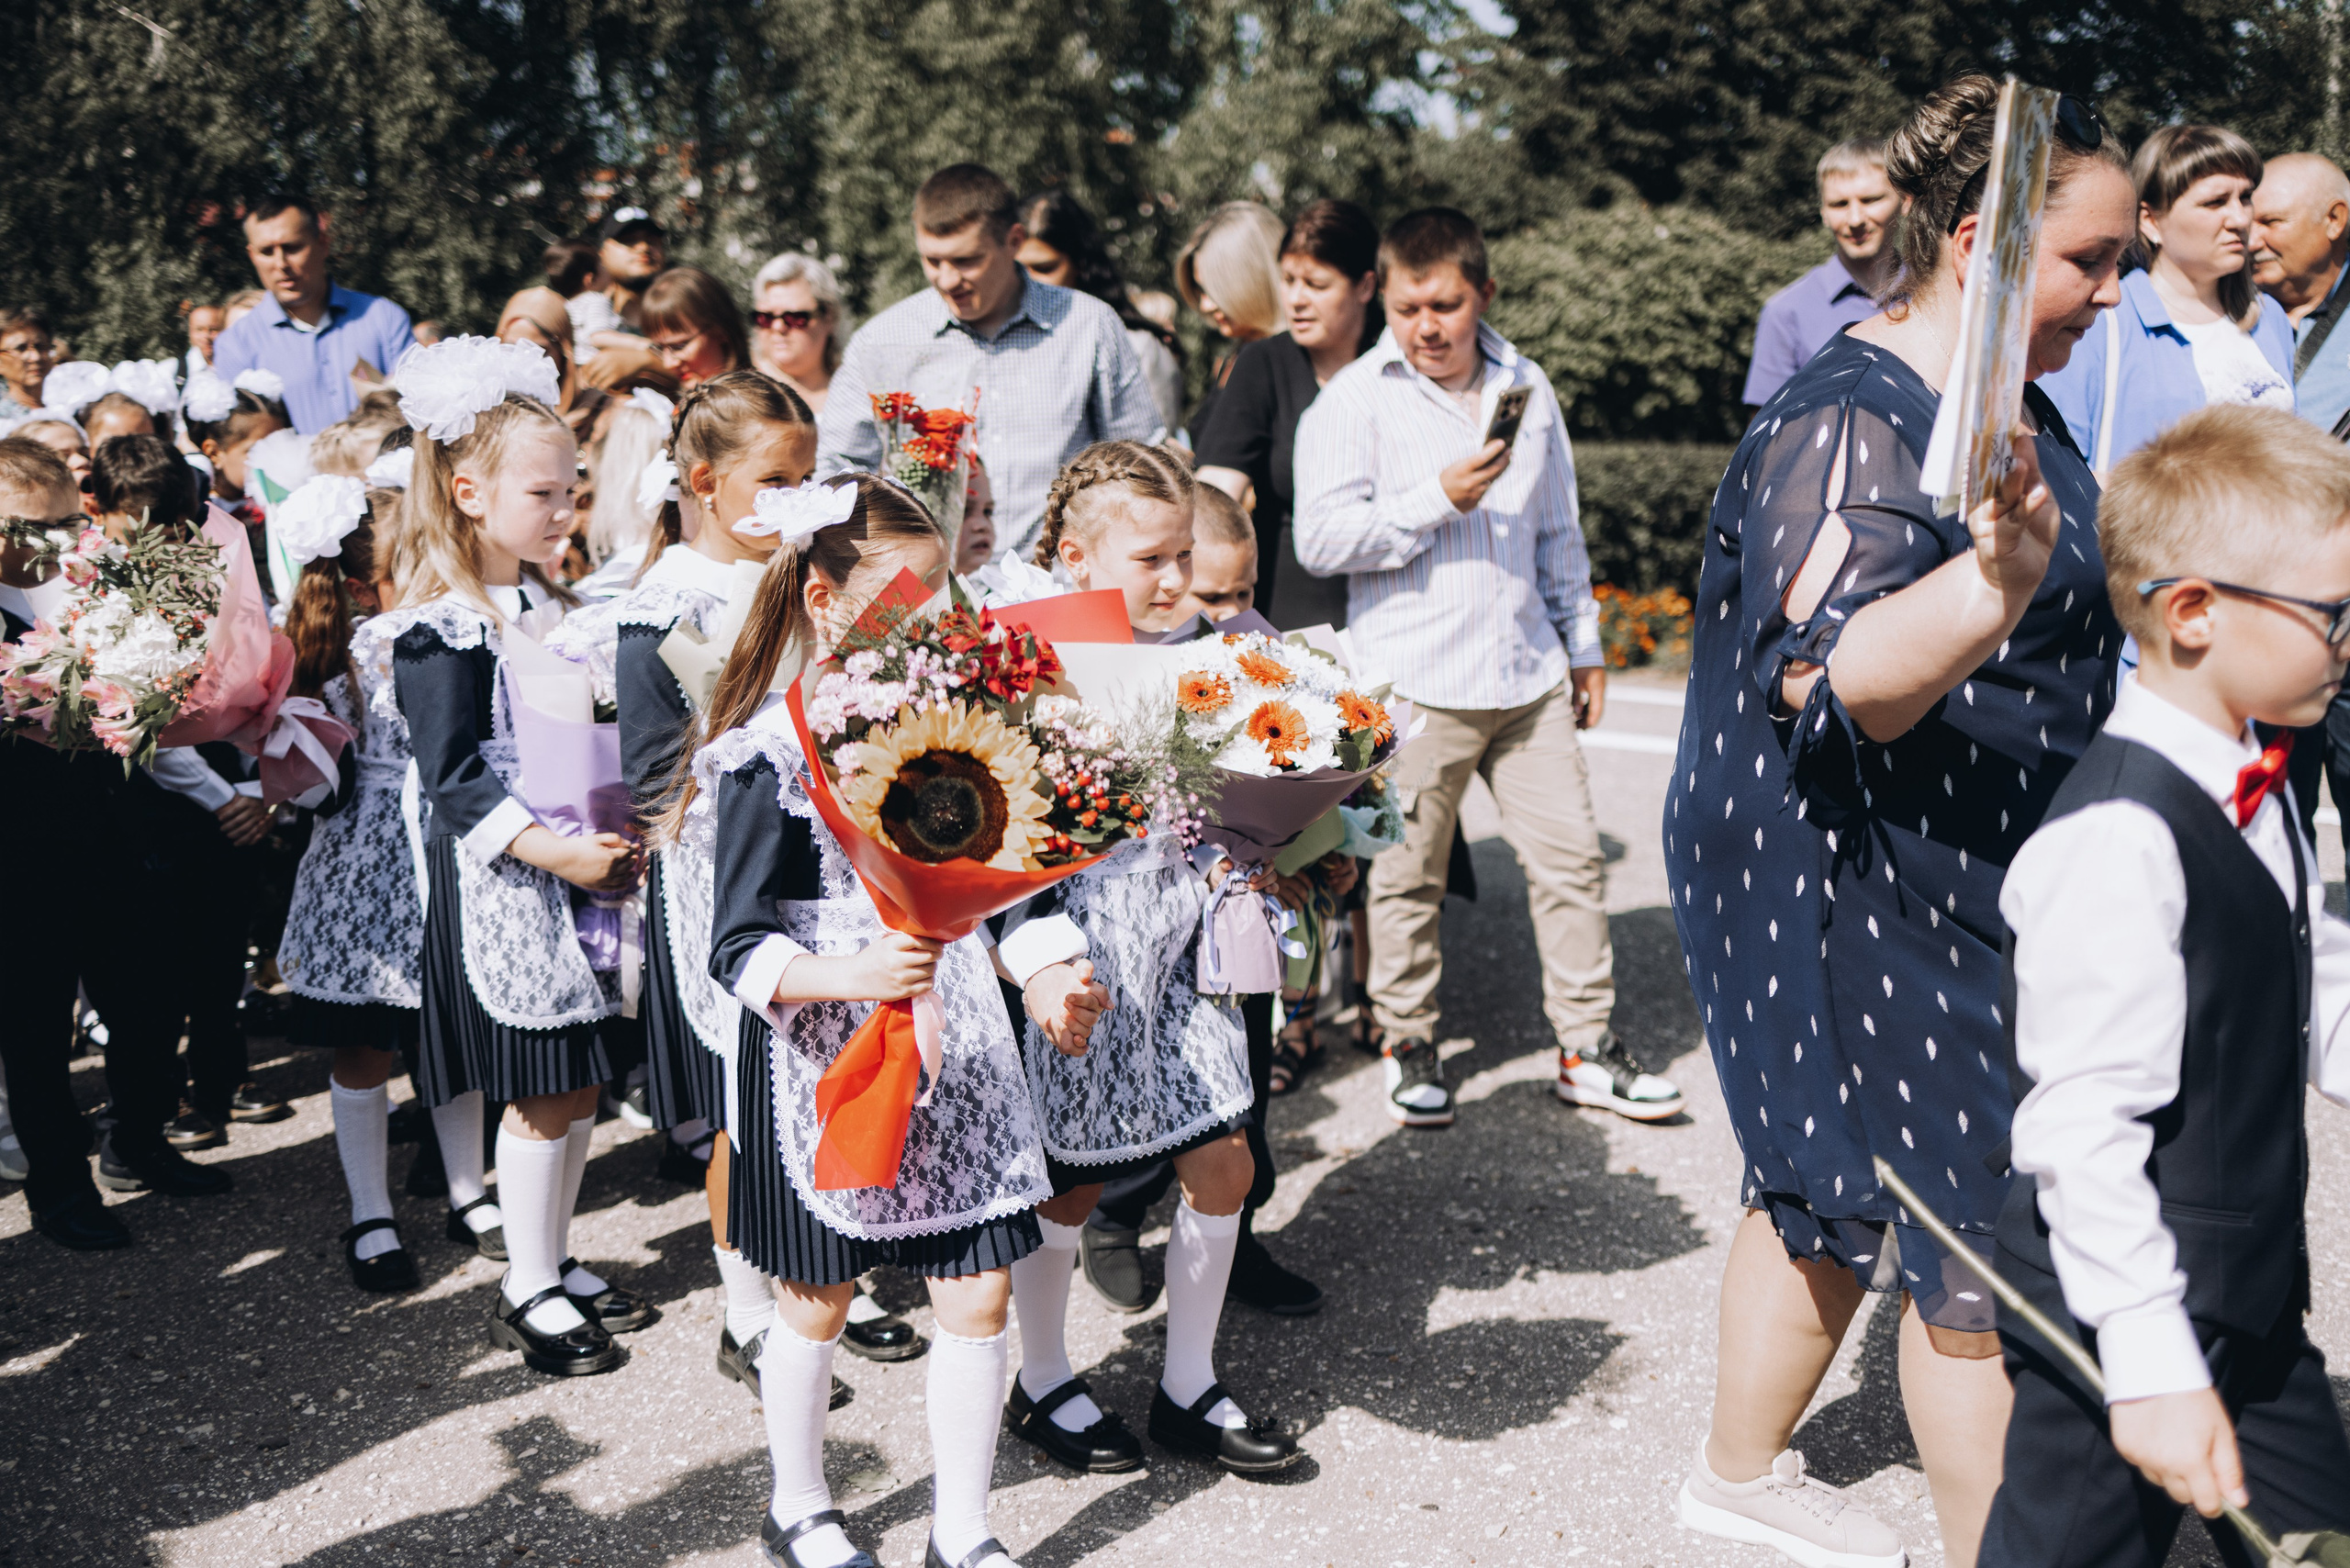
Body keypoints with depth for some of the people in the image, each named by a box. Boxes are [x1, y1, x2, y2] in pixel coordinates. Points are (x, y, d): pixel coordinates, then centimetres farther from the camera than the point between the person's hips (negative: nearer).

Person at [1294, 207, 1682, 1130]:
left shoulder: (1526, 389, 12)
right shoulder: (1353, 400, -4)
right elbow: (1319, 540, -12)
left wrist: (1583, 643, 22)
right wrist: (1437, 500, -17)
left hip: (1527, 674, 5)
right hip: (1413, 683, -4)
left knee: (1571, 858, 6)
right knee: (1407, 874, 4)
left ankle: (1587, 1049, 17)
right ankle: (1409, 1047, 21)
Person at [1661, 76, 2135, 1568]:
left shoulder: (2002, 395, 11)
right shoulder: (1851, 422, -22)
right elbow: (1837, 684, -32)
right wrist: (2001, 574, -46)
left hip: (1971, 882, 10)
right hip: (1862, 893, -10)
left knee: (1842, 1189, 19)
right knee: (1982, 1237, -3)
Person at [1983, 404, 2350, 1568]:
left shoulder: (2256, 796, 7)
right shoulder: (2119, 837, -25)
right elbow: (2083, 1124, -26)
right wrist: (2150, 1364, -25)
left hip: (2255, 1299, 10)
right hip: (2128, 1316, -9)